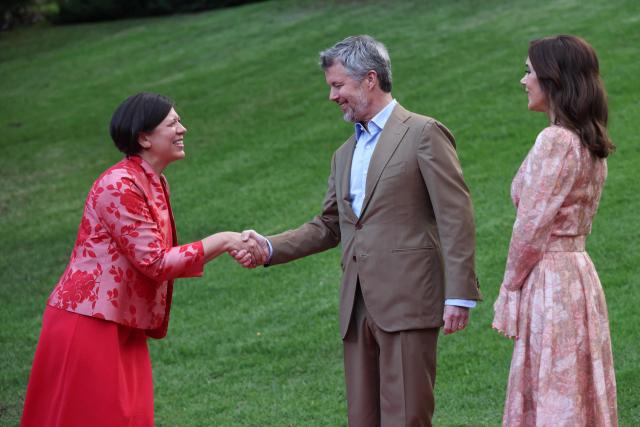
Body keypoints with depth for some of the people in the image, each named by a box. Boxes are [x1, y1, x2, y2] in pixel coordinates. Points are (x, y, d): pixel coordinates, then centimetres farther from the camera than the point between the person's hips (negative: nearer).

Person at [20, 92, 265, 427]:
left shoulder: (155, 184, 13)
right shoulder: (119, 185, -17)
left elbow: (160, 259, 9)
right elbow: (154, 262, -18)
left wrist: (228, 248, -1)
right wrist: (220, 242, -14)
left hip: (123, 330, 9)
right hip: (88, 326, -9)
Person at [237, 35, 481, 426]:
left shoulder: (423, 134, -2)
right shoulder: (345, 154, 22)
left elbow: (456, 217, -8)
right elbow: (329, 227, 24)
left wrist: (459, 295, -14)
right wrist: (270, 247, 8)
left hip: (407, 304, -7)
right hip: (359, 308, 7)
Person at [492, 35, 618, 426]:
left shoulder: (556, 141, -17)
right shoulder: (589, 142, 12)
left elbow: (533, 226, -17)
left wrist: (511, 287, -6)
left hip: (550, 282, -10)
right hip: (577, 272, 10)